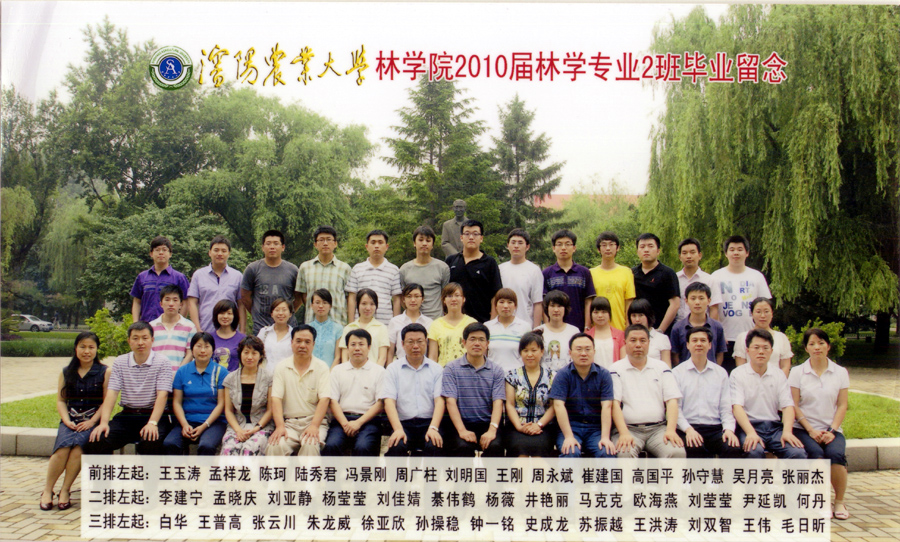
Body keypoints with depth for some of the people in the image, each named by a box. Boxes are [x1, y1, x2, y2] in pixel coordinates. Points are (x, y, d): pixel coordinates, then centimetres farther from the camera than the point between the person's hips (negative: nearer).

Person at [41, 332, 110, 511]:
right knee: (64, 446, -27)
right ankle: (47, 490, -12)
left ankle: (65, 490, -17)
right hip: (70, 420, 2)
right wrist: (67, 421, -5)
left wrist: (91, 422, -13)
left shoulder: (104, 372, 4)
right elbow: (60, 400, 11)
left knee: (77, 445, -31)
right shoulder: (66, 372, 15)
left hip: (92, 421, -2)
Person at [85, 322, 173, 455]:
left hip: (153, 415, -3)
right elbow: (111, 394, 0)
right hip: (127, 416, 4)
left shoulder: (162, 363, -2)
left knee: (150, 443, -33)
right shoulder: (119, 362, 9)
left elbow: (162, 395, -12)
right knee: (96, 441, -19)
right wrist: (104, 422, -16)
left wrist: (152, 423, -27)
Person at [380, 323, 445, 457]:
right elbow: (389, 401, 0)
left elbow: (439, 400, 2)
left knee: (434, 447, -31)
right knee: (396, 446, -31)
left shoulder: (436, 369, 14)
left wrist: (433, 428, -16)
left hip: (428, 422, 0)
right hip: (403, 423, 0)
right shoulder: (393, 369, 12)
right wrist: (398, 430, -17)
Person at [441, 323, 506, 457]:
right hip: (459, 423, -1)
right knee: (463, 447, -31)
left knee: (495, 446, -28)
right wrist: (462, 430, -19)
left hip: (487, 423, 1)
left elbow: (498, 402, -2)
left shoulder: (496, 371, 10)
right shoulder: (452, 369, 5)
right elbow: (450, 401, -5)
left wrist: (492, 430, -20)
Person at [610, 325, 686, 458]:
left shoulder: (662, 367, 15)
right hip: (629, 429, -2)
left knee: (677, 452, -27)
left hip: (658, 428, 3)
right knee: (624, 453, -34)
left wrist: (671, 430, -9)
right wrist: (624, 433, -18)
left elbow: (672, 401, 7)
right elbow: (615, 404, -4)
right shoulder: (617, 369, 7)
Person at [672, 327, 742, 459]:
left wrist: (729, 429, -7)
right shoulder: (677, 373, 8)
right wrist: (688, 429, -15)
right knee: (695, 448, -36)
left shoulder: (721, 373, 17)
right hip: (688, 428, -2)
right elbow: (675, 407, 0)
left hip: (715, 428, 3)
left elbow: (726, 407, 11)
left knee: (733, 448, -29)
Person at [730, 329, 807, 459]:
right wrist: (751, 433, -25)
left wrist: (787, 431, -14)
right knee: (754, 451, -35)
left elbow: (787, 406, 5)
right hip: (748, 426, -3)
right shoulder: (738, 374, 3)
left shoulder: (779, 375, 15)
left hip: (774, 426, 3)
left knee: (798, 453, -24)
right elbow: (737, 406, -9)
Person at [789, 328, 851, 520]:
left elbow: (842, 405, 5)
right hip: (804, 428, -1)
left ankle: (839, 502, -9)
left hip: (831, 429, 1)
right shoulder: (797, 372, 3)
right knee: (816, 453, -31)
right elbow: (793, 405, -1)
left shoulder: (840, 372, 9)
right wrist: (811, 430, -11)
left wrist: (832, 430, -9)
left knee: (836, 454, -29)